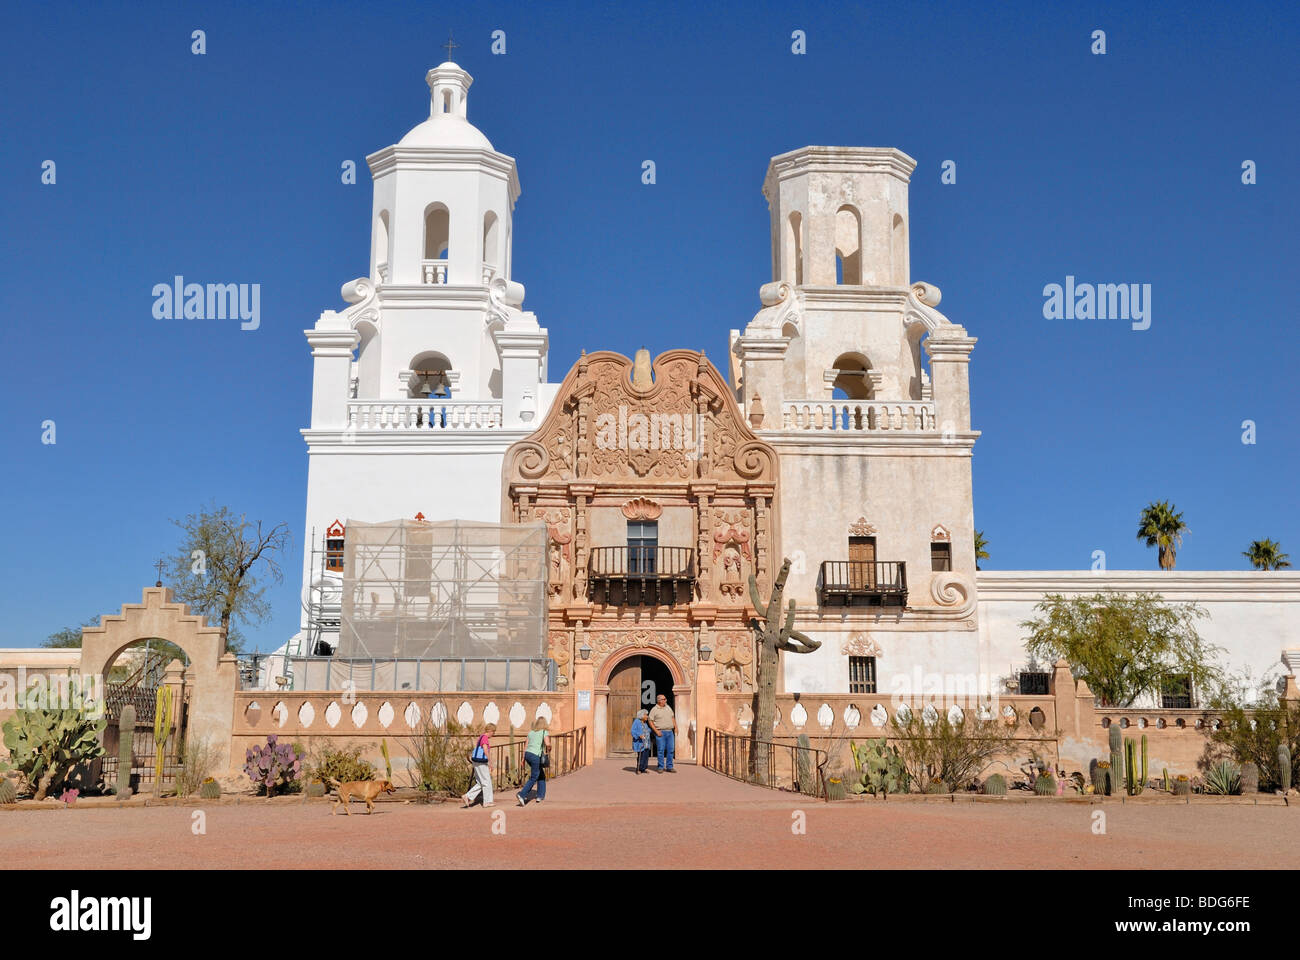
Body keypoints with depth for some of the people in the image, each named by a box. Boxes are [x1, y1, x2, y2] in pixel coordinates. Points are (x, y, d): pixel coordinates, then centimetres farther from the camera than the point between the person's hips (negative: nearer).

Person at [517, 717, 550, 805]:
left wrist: (523, 758, 20)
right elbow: (547, 744, -20)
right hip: (535, 756, -7)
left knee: (541, 775, 21)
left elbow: (526, 746, 14)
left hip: (527, 754, 7)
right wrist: (549, 748, 3)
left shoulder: (531, 732, 14)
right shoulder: (544, 732, -4)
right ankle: (522, 795, -16)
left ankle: (540, 796, 22)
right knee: (533, 778, 0)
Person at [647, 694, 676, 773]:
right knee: (661, 750, -5)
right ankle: (660, 767, 4)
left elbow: (672, 718, 21)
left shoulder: (668, 707, 14)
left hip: (670, 732, 5)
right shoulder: (654, 710, -3)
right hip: (660, 732, -5)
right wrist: (656, 731, -13)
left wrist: (675, 727, 10)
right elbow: (650, 722, -5)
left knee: (670, 749, 3)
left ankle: (669, 767, 11)